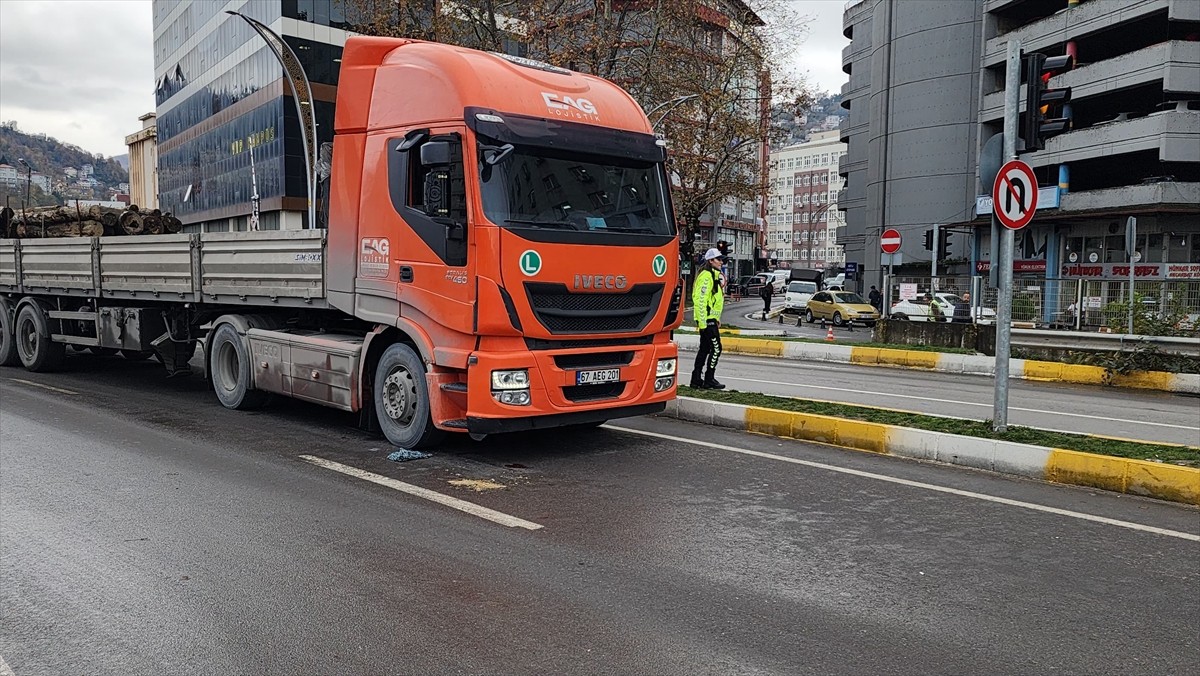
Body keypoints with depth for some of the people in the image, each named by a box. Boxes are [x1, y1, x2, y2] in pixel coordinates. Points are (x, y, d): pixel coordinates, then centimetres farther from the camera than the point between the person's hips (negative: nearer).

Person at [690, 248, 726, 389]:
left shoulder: (714, 275, 19)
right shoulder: (706, 276, -15)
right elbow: (700, 299, -22)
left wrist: (717, 318, 23)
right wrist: (702, 322, -24)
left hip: (710, 318, 10)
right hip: (707, 319, -10)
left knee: (705, 348, 12)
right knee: (716, 348, -8)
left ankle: (696, 379, 16)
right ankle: (709, 380, -3)